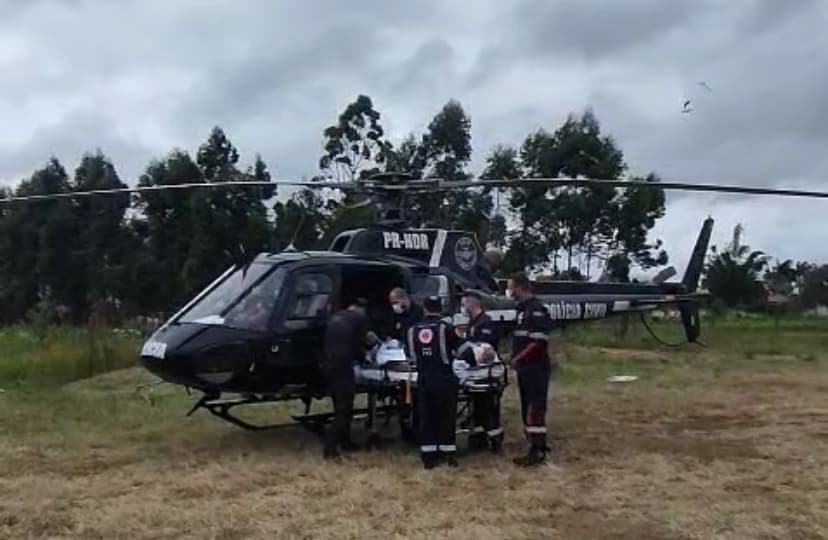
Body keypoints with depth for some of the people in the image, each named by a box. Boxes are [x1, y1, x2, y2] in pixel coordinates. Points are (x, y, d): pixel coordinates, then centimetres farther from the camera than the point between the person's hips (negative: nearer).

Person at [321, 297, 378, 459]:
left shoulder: (335, 317, 18)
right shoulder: (360, 318, 1)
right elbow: (358, 344, 3)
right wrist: (361, 356, 23)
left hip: (328, 364, 7)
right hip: (342, 365, -7)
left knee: (341, 407, 18)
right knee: (345, 408, 0)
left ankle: (345, 442, 25)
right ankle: (330, 447, -5)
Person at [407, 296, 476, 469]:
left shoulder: (413, 329, 5)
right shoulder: (446, 327, -8)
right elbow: (462, 349, -5)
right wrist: (473, 359, 15)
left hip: (423, 380, 3)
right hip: (444, 379, -3)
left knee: (425, 417, 9)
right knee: (447, 416, 8)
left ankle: (428, 457, 10)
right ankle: (449, 454, 12)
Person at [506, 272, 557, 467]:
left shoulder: (536, 310, -15)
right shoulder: (524, 309, 16)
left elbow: (538, 343, -22)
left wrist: (517, 359, -15)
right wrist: (515, 357, 8)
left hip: (536, 369, -10)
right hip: (526, 369, 10)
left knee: (534, 410, -8)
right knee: (527, 409, 12)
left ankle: (538, 451, -3)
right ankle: (535, 448, 18)